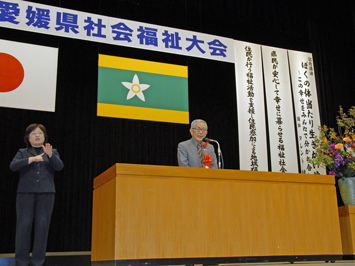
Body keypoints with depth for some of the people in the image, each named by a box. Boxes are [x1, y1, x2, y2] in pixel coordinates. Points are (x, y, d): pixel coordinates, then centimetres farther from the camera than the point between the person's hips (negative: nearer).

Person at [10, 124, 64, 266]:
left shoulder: (52, 152, 16)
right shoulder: (23, 152, 14)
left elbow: (59, 166, -1)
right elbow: (13, 166, -3)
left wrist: (50, 155, -17)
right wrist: (31, 159, -17)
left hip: (46, 193, 0)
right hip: (25, 192, 0)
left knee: (42, 225, -3)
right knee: (24, 225, -4)